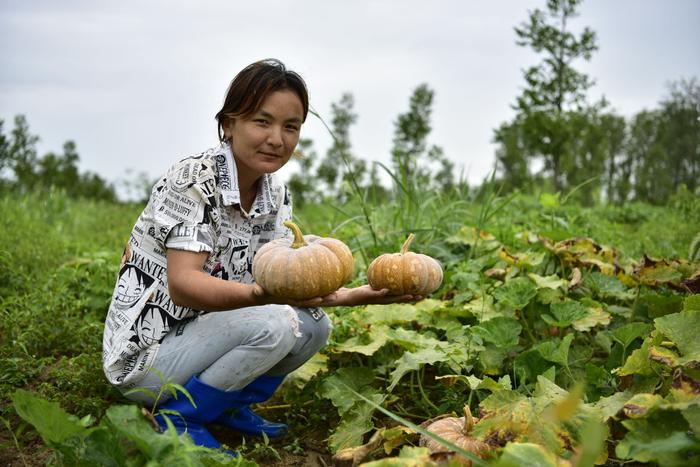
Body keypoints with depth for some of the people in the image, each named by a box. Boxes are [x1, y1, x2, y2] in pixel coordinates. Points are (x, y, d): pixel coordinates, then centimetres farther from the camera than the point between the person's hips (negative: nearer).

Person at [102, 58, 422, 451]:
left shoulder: (277, 195, 2)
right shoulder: (194, 178, -20)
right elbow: (183, 285, -29)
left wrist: (356, 296, -20)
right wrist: (263, 294, -47)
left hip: (203, 337, 7)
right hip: (144, 356, -7)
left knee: (315, 324, -7)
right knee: (271, 326, -27)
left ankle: (229, 405, 8)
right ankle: (179, 417, -8)